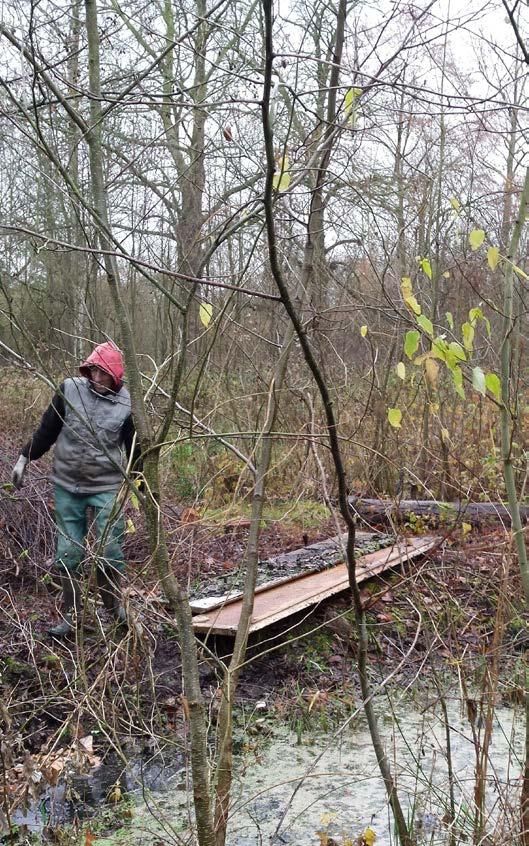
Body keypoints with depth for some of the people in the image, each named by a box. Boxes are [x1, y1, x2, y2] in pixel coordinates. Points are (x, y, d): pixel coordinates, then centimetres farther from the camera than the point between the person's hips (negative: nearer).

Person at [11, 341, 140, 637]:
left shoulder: (126, 403, -6)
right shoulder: (70, 390, -4)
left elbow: (135, 449, 2)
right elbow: (47, 430, 7)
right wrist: (25, 459, 9)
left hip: (107, 487, -2)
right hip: (67, 486, 2)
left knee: (109, 550, -4)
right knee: (68, 552, 5)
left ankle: (115, 605, 18)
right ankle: (71, 616, 17)